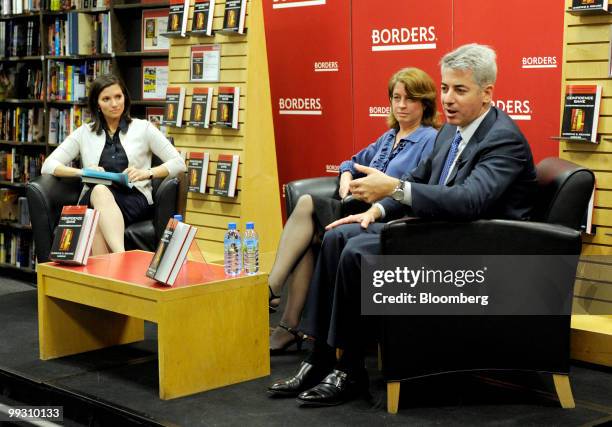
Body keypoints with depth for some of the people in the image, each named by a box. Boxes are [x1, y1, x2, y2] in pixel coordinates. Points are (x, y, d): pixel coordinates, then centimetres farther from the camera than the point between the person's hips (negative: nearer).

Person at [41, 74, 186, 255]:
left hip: (134, 201, -1)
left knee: (102, 192, -36)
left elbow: (179, 163, 9)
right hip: (92, 201, 2)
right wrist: (82, 172, -6)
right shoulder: (84, 133, 20)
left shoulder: (143, 128, 15)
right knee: (99, 190, -37)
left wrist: (147, 173, -8)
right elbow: (48, 166, 12)